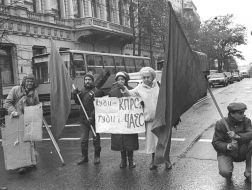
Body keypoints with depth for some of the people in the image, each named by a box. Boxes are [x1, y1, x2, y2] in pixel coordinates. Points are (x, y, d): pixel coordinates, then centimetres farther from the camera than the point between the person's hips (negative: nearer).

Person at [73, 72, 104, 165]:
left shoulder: (97, 91, -8)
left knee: (96, 139, 7)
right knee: (83, 139, 9)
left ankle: (97, 157, 22)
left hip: (94, 119, -4)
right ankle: (84, 157, 23)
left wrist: (92, 117, -21)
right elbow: (78, 103, 17)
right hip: (83, 119, 5)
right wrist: (75, 95, -1)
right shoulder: (82, 91, 10)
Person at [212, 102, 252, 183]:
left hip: (242, 152, 3)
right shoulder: (221, 124, -14)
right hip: (226, 153, -3)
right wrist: (228, 146, -34)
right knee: (225, 172, -29)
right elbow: (216, 143, -14)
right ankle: (229, 167, 11)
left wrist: (237, 136, -38)